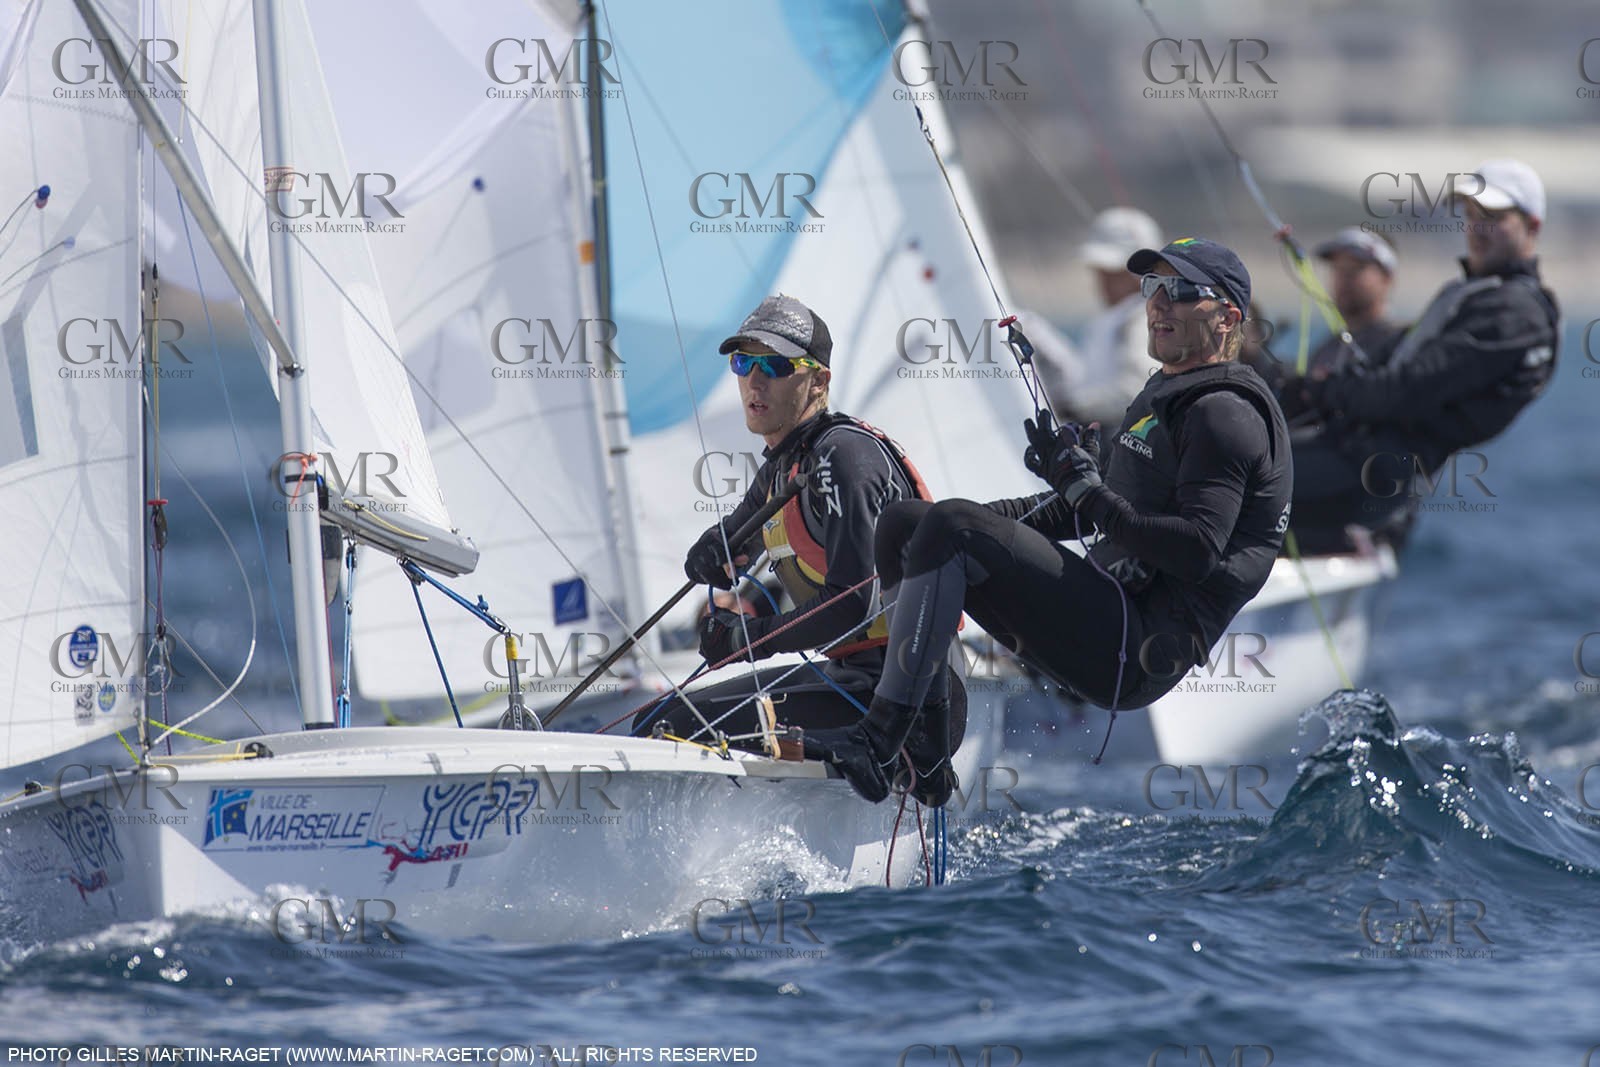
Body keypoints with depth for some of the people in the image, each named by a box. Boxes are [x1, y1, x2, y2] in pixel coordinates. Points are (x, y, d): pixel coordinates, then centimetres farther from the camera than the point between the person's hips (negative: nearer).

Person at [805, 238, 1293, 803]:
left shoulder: (1226, 414, -8)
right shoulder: (1163, 398, 23)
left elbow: (1199, 551, -20)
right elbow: (1083, 511, 29)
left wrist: (1088, 491, -21)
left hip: (1137, 655, -11)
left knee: (950, 530, -25)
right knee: (904, 522, 11)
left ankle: (880, 737, -29)